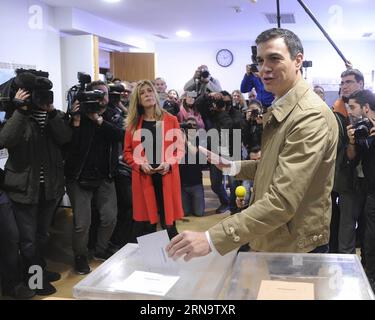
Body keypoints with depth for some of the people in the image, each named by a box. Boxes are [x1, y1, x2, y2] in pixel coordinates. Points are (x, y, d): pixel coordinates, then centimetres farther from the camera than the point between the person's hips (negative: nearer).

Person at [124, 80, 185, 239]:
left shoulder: (171, 120, 6)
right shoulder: (133, 124, 9)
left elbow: (180, 148, 6)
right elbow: (127, 152, 9)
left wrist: (169, 163, -12)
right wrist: (140, 164, -9)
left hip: (167, 177, -1)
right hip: (143, 179, 1)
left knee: (169, 224, 1)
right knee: (144, 225, 2)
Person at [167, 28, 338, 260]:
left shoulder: (311, 115, -24)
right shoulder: (280, 109, 8)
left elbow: (282, 200, -32)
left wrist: (212, 239, -36)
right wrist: (235, 167, 2)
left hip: (296, 250, -8)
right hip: (270, 243, 8)